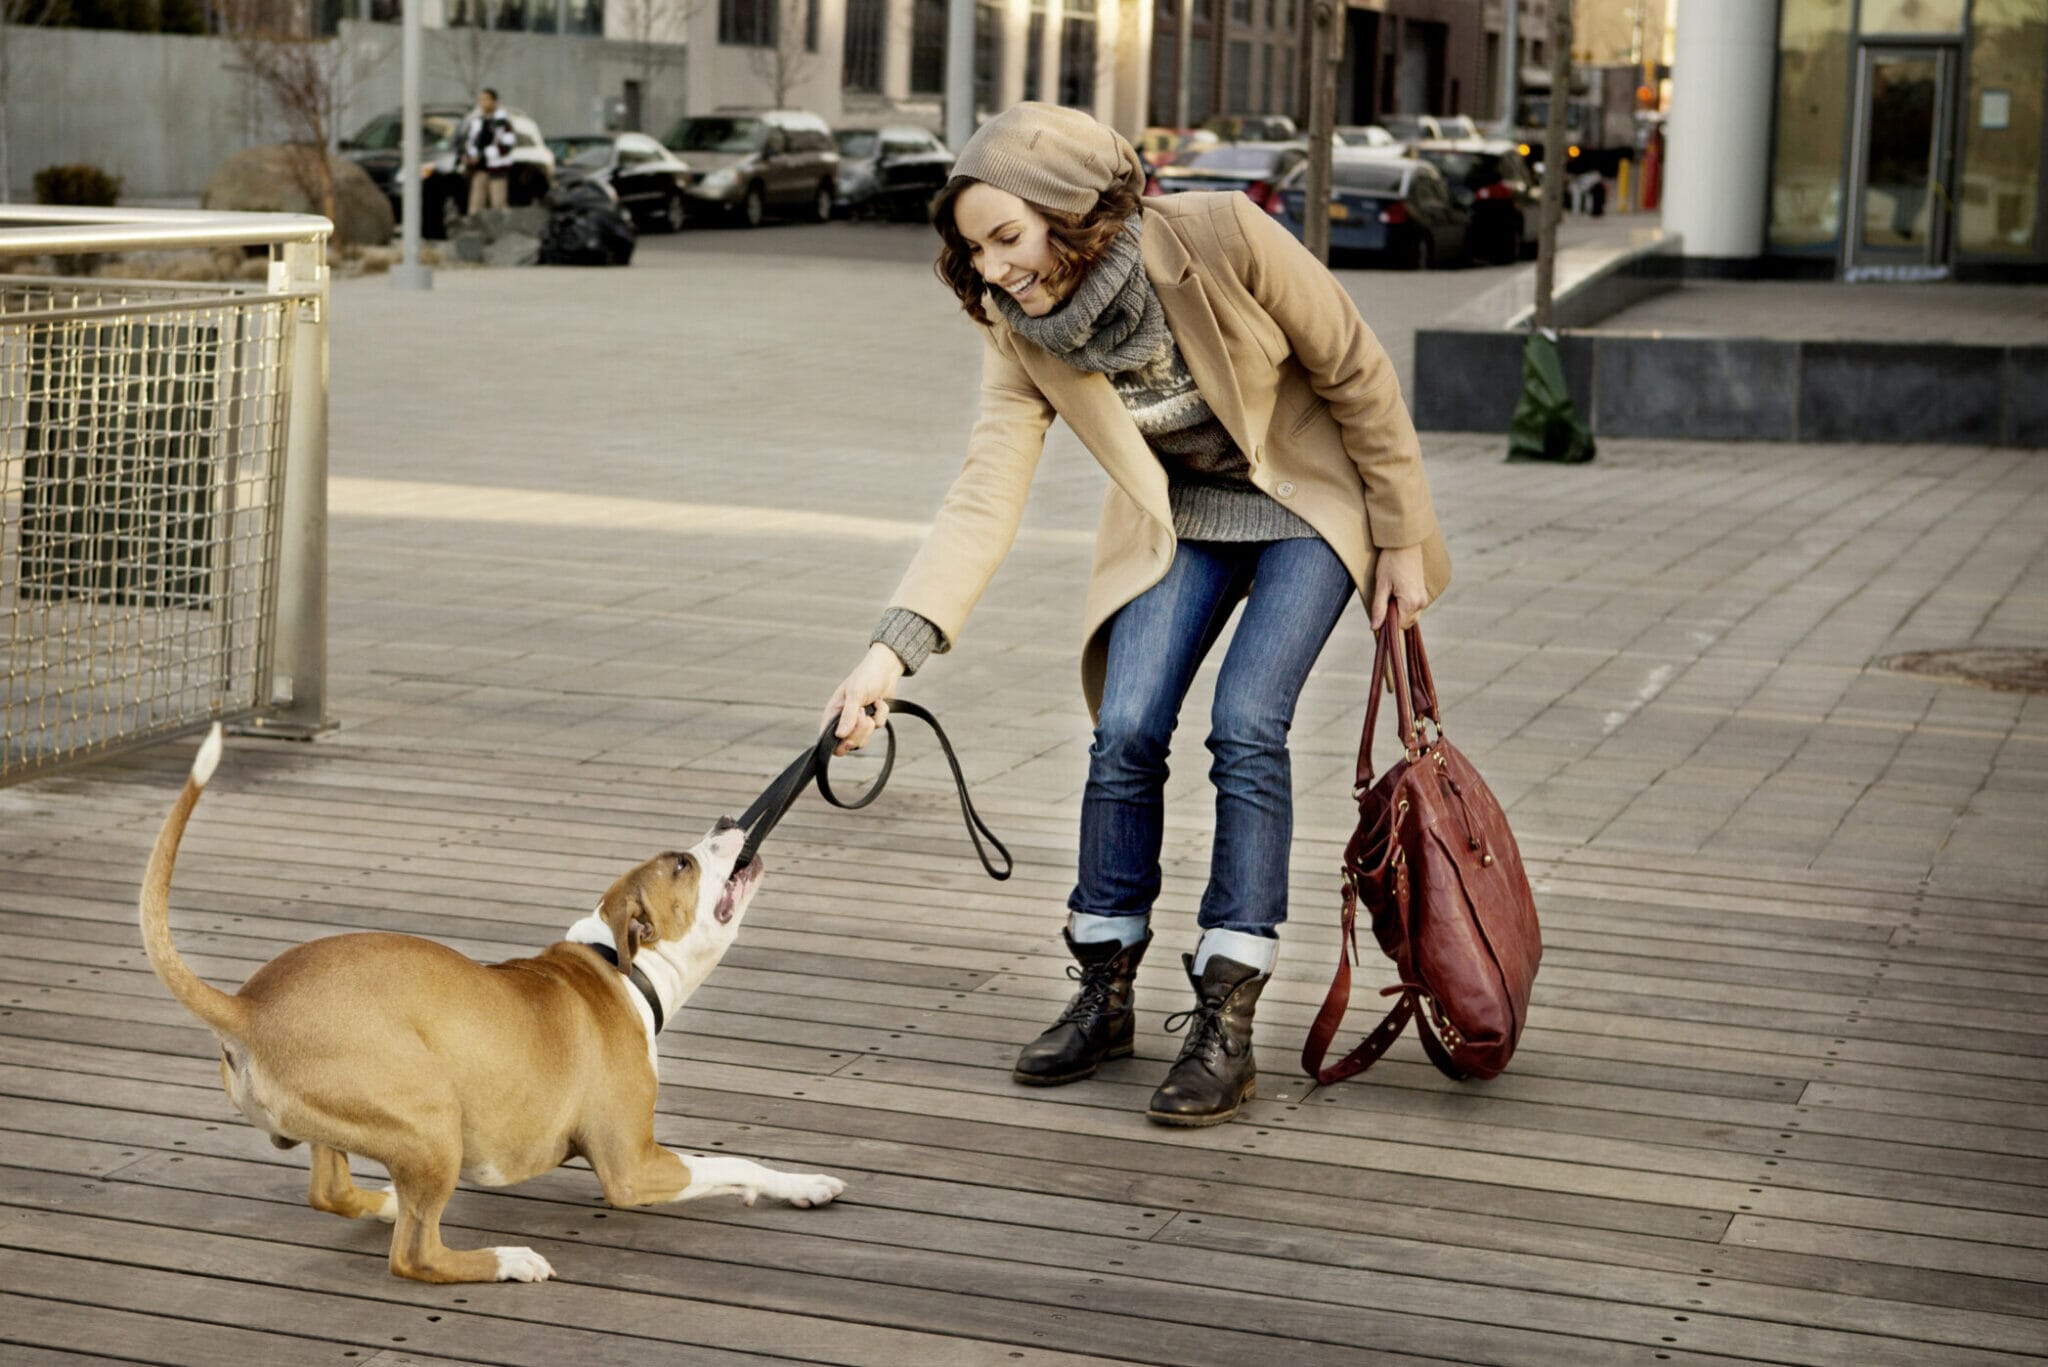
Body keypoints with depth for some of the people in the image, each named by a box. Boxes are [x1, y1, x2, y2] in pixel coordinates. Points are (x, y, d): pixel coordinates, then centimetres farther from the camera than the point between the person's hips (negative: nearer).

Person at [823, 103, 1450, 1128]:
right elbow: (984, 496, -24)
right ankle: (1104, 996, 7)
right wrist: (894, 646, -38)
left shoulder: (1219, 240, -31)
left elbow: (1356, 373, -19)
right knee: (1125, 730, -9)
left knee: (1245, 725, -18)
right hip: (1179, 518, 4)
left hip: (1310, 503, -4)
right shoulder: (1021, 334, -18)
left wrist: (1403, 538, -12)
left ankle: (1226, 1022, -12)